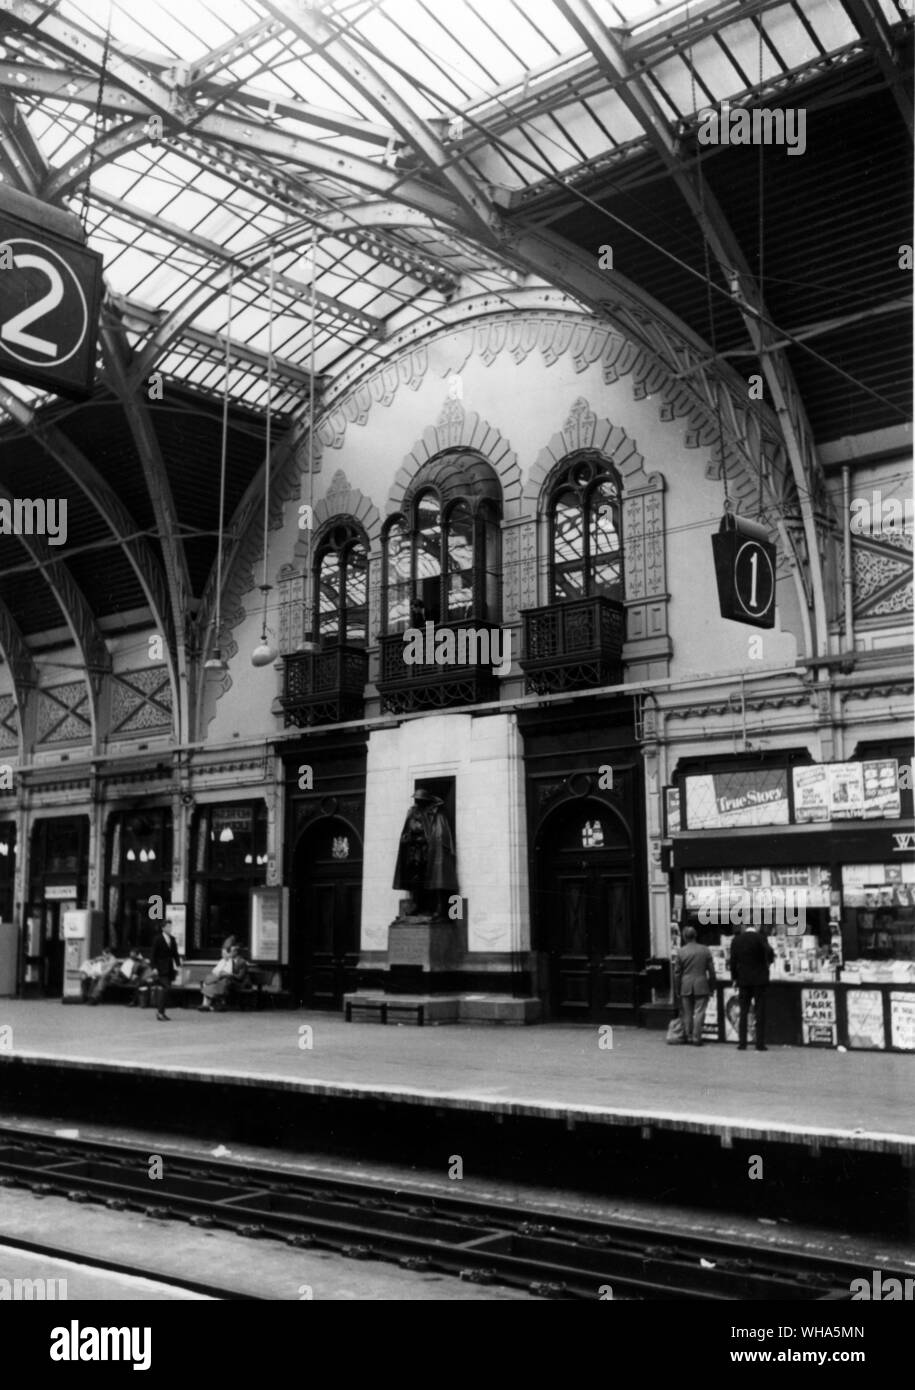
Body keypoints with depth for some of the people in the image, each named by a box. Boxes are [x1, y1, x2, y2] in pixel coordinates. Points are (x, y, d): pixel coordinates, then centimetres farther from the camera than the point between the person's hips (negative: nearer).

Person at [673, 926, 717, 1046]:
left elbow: (677, 972, 0)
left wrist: (677, 989, 9)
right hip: (701, 986, -1)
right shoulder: (705, 950, -1)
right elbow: (711, 970, 2)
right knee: (699, 1012, 2)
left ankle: (688, 1037, 16)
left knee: (687, 1013, 11)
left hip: (686, 987, 1)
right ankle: (696, 1038, -1)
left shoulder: (681, 951, -3)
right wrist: (712, 986, 12)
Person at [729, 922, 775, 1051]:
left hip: (743, 980, 3)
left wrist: (734, 978, 13)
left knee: (743, 1013, 8)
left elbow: (733, 961, 4)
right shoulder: (759, 937, -8)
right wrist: (769, 961, 2)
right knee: (760, 1012, 1)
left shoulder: (736, 940, 2)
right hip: (759, 979, -3)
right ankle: (760, 1044, -1)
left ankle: (742, 1043, 6)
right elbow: (769, 952, -20)